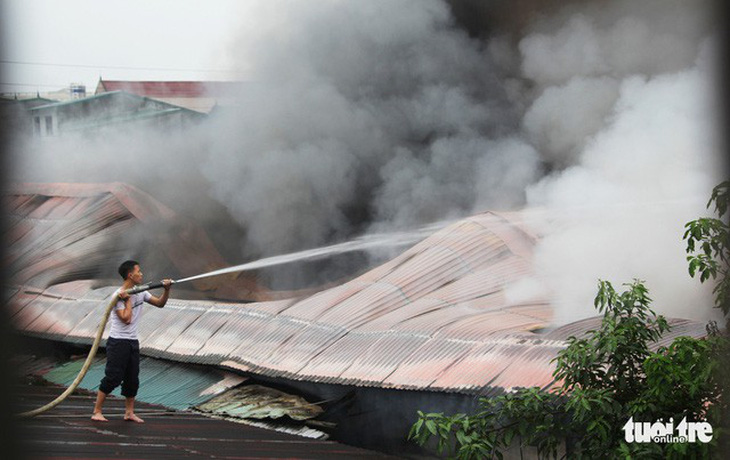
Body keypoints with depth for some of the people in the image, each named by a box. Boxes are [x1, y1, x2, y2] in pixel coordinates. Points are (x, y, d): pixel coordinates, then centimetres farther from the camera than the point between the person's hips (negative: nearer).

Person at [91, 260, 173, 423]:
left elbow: (160, 303, 12)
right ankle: (97, 412, -3)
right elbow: (126, 319, -23)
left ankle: (129, 413, 17)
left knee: (132, 379, 9)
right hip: (118, 342, -7)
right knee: (112, 378, -8)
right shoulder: (118, 295, -14)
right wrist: (128, 299, -16)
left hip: (133, 342, 7)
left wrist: (167, 290, -3)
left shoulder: (140, 292, 8)